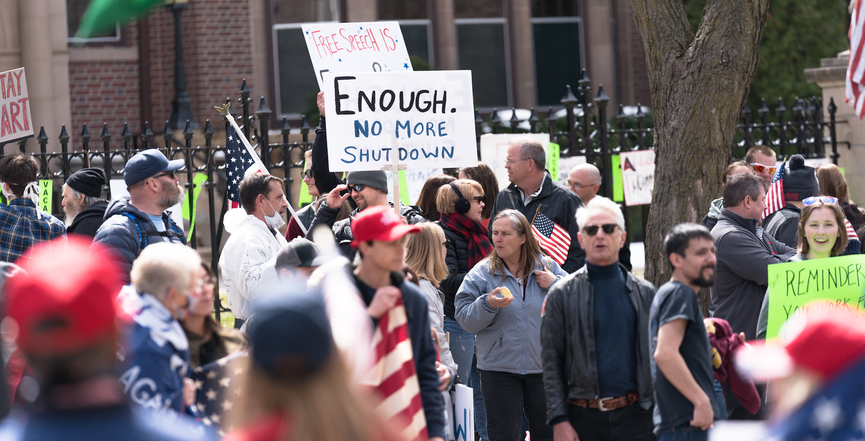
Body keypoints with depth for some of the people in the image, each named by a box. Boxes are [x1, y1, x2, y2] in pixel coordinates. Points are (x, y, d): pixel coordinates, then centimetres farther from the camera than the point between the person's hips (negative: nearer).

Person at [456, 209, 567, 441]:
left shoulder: (548, 267, 5)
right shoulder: (482, 273, 0)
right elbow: (465, 319, -5)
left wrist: (555, 284, -11)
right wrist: (487, 304, -22)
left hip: (543, 368, 2)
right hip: (498, 369, -2)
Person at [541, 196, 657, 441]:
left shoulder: (645, 293, 10)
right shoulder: (562, 295, 4)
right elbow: (551, 364, 1)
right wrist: (559, 420, -7)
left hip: (637, 417, 1)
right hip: (585, 419, -1)